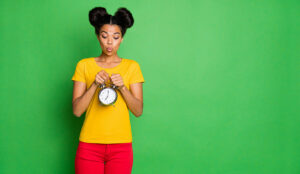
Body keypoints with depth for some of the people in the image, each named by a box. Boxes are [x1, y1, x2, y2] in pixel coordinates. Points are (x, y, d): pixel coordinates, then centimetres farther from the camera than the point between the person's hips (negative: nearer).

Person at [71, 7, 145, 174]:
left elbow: (138, 111, -2)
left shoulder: (132, 66, 3)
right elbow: (77, 110, -3)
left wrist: (122, 87, -16)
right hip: (89, 144, 0)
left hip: (121, 146, 0)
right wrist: (95, 84, -15)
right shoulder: (84, 65, 4)